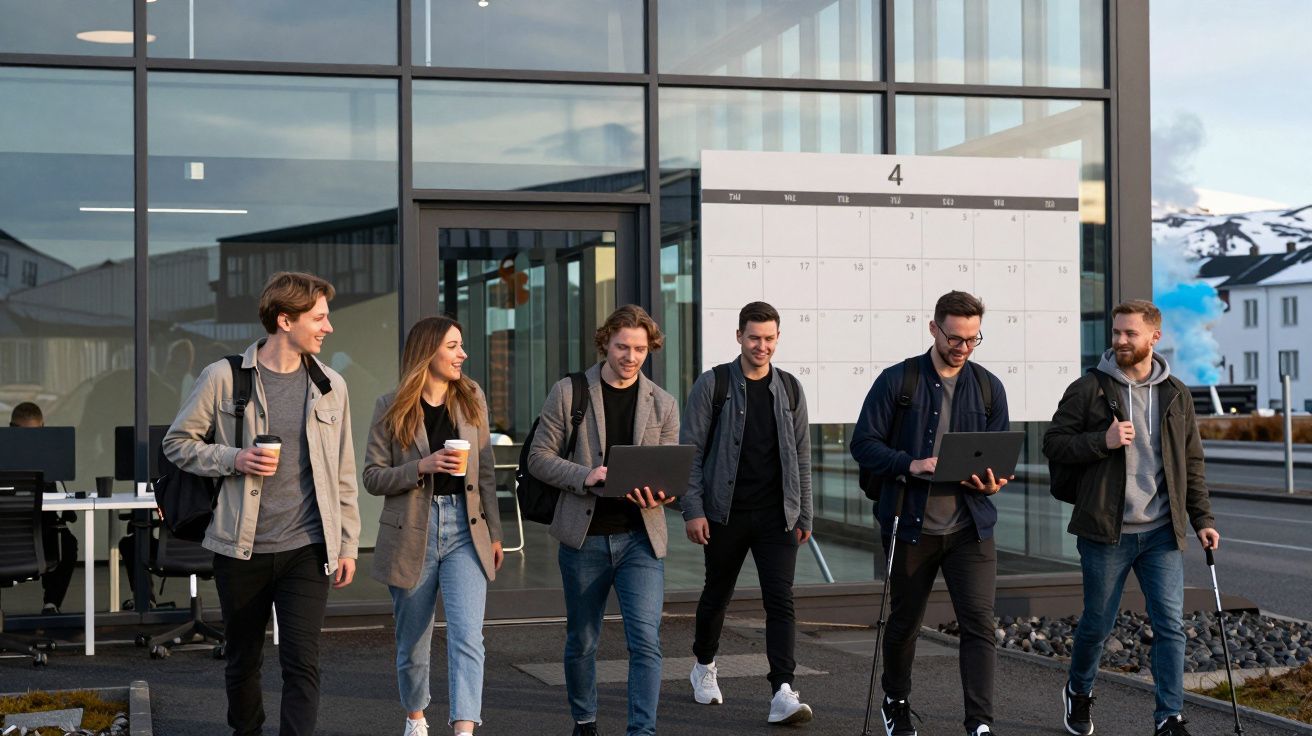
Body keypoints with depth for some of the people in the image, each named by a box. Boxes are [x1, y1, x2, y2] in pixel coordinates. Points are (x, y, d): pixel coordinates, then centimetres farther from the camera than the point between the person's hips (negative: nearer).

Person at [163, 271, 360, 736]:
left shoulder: (330, 385, 4)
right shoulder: (224, 378, -5)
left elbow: (343, 475, 10)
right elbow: (177, 442, 2)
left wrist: (347, 544, 8)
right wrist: (233, 459, -14)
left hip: (307, 550, 1)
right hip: (241, 550, -1)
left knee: (302, 664, -8)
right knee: (242, 661, 15)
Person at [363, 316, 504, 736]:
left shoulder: (472, 399, 6)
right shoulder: (392, 408, -2)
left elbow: (486, 471, 11)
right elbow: (373, 477, -3)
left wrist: (494, 532, 11)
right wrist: (423, 467, -19)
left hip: (464, 530, 1)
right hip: (412, 533, -1)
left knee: (467, 635, -14)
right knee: (412, 641, 12)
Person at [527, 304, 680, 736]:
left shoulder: (663, 404, 7)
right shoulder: (568, 393, 1)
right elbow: (539, 458, -1)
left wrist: (658, 496, -15)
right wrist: (586, 476, -18)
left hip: (641, 538, 1)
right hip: (584, 537, 0)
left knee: (645, 640, -11)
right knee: (581, 641, 13)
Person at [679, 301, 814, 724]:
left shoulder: (789, 389, 8)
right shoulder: (713, 385, -3)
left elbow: (801, 457, 12)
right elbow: (690, 450, -4)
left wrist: (804, 515, 9)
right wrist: (692, 510, -10)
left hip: (776, 515, 2)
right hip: (726, 513, -2)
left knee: (781, 601, -8)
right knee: (717, 595, 14)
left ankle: (782, 692, -14)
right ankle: (704, 666, 37)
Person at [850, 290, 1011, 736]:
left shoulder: (989, 388, 7)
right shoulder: (896, 381, -3)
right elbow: (864, 443, -5)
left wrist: (993, 481, -12)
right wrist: (910, 465, -21)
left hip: (970, 527, 2)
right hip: (911, 526, -1)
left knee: (979, 623, -8)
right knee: (904, 624, 13)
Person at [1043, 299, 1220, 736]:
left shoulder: (1177, 394, 9)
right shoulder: (1089, 389, -2)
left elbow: (1192, 463, 14)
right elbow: (1053, 443, -3)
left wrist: (1201, 519, 8)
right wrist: (1103, 441, -18)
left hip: (1162, 533, 3)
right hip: (1106, 531, -2)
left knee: (1170, 625, -3)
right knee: (1098, 622, 9)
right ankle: (1078, 692, 35)